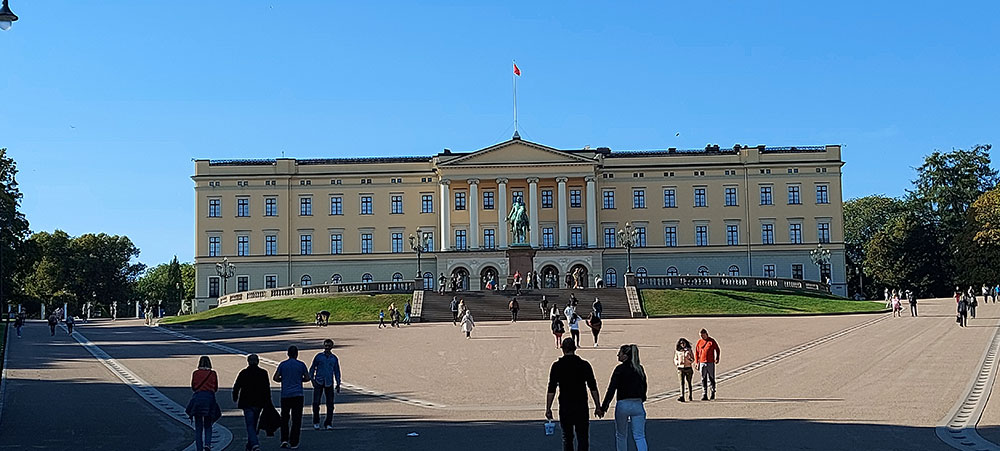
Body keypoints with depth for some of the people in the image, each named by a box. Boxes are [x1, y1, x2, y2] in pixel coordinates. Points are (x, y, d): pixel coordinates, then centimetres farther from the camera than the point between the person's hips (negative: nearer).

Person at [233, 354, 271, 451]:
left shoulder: (243, 373, -3)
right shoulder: (263, 373, 0)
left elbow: (236, 387, 2)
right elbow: (267, 388, -1)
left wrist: (235, 398, 20)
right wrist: (268, 403, 4)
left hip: (247, 403, -3)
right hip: (259, 403, 3)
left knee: (250, 425, -6)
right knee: (253, 424, 18)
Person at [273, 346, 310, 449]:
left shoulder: (282, 364, 3)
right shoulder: (301, 365, 1)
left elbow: (275, 378, 0)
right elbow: (307, 378, 4)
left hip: (285, 395, 1)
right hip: (298, 395, -1)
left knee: (284, 418, 14)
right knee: (296, 419, 2)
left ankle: (284, 440, 5)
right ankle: (293, 442, -1)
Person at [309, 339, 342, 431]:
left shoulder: (334, 358, 10)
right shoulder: (318, 356, 4)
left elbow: (337, 372, 17)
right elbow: (312, 368, 9)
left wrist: (338, 384, 11)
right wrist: (312, 379, -3)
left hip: (329, 383, 2)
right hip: (318, 382, -2)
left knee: (330, 404, 0)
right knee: (316, 403, -5)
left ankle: (328, 423, 9)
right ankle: (316, 422, 10)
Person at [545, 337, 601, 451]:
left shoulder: (557, 366, -2)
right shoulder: (584, 365, 0)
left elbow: (551, 390, -3)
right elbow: (593, 388, 0)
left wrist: (548, 408, 1)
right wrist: (598, 406, 6)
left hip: (564, 407, 0)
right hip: (582, 407, 0)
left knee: (567, 438, 13)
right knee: (583, 438, 2)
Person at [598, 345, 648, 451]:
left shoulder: (620, 369, -10)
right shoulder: (640, 368, 6)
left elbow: (611, 390, -12)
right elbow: (644, 387, 14)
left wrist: (603, 408, -9)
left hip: (623, 405, -4)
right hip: (638, 405, 4)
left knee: (621, 435, 13)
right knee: (640, 436, 2)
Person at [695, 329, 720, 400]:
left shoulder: (712, 341, 2)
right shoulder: (699, 342, 8)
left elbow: (717, 350, 8)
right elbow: (696, 352, 12)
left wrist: (717, 358, -2)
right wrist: (697, 362, 6)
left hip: (711, 363, -2)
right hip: (702, 363, 2)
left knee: (711, 378, 5)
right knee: (703, 379, 1)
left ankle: (713, 392, 23)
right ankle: (704, 395, 1)